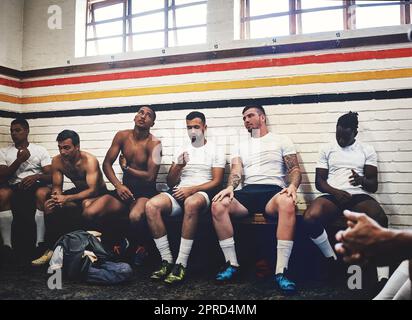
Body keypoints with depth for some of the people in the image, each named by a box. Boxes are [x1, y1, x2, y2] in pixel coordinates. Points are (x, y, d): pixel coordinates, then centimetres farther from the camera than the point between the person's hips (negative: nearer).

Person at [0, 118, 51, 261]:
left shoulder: (40, 150, 9)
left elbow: (51, 176, 1)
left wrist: (37, 176, -21)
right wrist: (19, 160, -8)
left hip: (35, 186, -1)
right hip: (14, 188, 1)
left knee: (43, 192, -37)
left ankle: (40, 243, -35)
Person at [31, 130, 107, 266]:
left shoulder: (89, 161, -28)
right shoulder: (57, 161, -10)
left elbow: (93, 190, -34)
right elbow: (57, 186, -3)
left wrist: (67, 198, -44)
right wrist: (56, 196, -29)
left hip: (98, 192, -6)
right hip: (79, 191, 6)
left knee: (86, 204, -38)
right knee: (50, 206, -14)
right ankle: (51, 248, -5)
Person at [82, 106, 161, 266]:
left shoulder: (154, 143, -10)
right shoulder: (122, 136, 2)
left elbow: (150, 177, -15)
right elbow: (107, 164, 4)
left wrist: (126, 167, -4)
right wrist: (118, 185, -11)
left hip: (145, 191, -4)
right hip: (124, 188, 5)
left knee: (135, 216, -38)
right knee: (89, 213, -18)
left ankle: (139, 247, -2)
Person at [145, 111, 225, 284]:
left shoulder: (215, 150, 10)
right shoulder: (181, 150, 21)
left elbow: (217, 181, -1)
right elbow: (170, 182, 15)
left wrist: (191, 189, -15)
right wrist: (178, 166, -6)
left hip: (202, 193, -4)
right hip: (179, 193, 4)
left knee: (191, 203, -41)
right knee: (151, 205, -27)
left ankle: (181, 264, -33)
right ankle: (167, 261, -19)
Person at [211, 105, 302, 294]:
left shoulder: (281, 141, 17)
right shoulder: (241, 147, 26)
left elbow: (295, 169, 7)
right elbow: (236, 172, 10)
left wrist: (293, 185, -16)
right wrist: (230, 187, -14)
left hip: (273, 190, -3)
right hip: (247, 191, 3)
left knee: (287, 204, -40)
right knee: (218, 205, -28)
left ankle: (281, 271, -37)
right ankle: (232, 264, -17)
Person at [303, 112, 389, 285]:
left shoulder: (367, 150, 13)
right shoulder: (327, 149, 15)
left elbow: (373, 185, 7)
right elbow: (319, 181, 9)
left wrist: (361, 181, -18)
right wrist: (335, 192, -12)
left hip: (359, 196, 0)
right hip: (332, 195, 0)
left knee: (380, 219, -35)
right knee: (310, 218, -33)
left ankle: (383, 278, -29)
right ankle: (332, 259, -8)